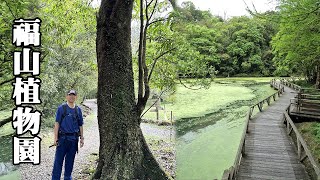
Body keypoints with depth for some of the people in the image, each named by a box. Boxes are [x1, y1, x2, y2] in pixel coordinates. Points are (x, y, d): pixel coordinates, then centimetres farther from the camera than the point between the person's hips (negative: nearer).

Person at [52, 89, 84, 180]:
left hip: (74, 139, 4)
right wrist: (55, 138, -9)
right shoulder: (61, 108, -2)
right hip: (63, 138, -3)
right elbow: (57, 123, -4)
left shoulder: (78, 110, 8)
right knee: (58, 160, -1)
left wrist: (82, 138, 10)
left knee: (70, 160, 13)